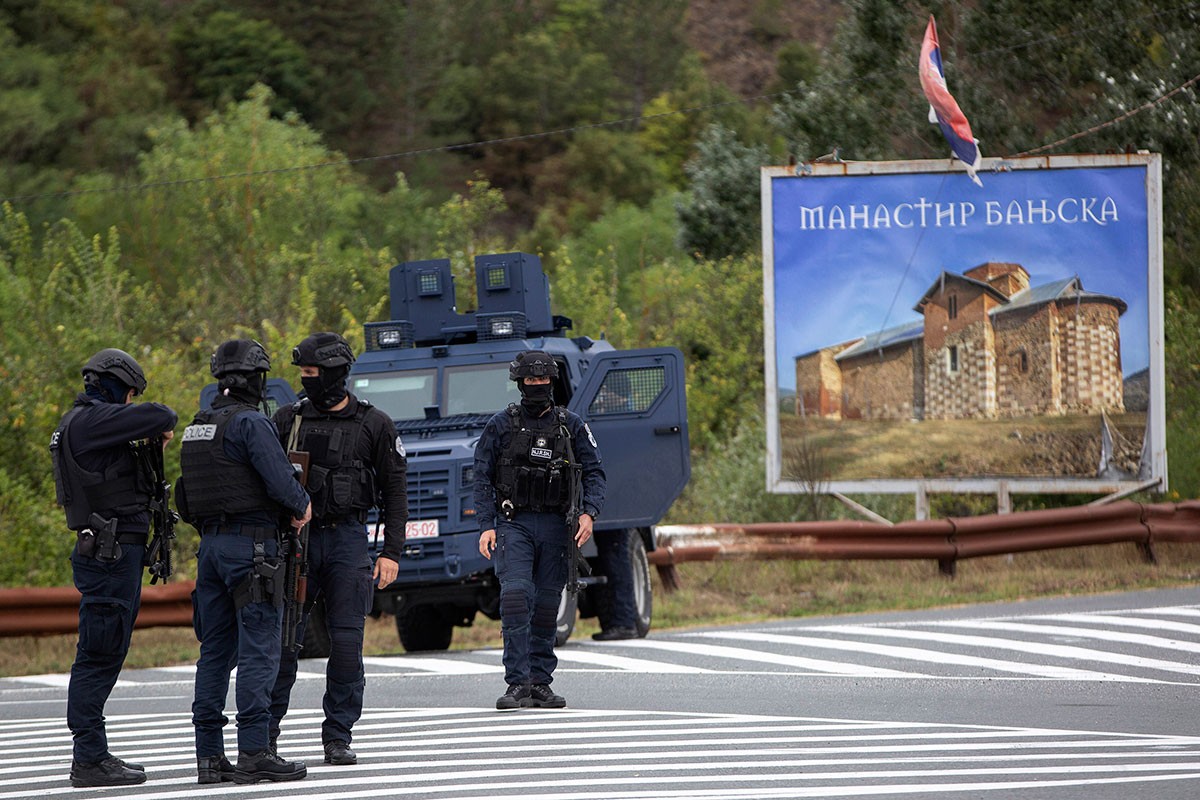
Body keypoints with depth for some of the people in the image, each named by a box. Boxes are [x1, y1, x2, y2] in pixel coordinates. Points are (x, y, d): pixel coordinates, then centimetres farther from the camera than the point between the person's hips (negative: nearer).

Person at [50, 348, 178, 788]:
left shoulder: (84, 421, 18)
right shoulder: (91, 421, -15)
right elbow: (155, 417, -22)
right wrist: (164, 427, -1)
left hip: (112, 555, 11)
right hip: (111, 553, -11)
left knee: (103, 657, 14)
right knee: (98, 657, -8)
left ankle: (93, 755, 20)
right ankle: (90, 760, -8)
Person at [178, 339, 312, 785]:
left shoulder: (197, 430, 15)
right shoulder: (250, 423, -11)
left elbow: (184, 501, 20)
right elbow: (280, 481, -19)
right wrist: (302, 507, 0)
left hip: (210, 547, 8)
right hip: (252, 544, -8)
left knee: (215, 652, 10)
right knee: (259, 649, -8)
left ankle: (209, 755, 9)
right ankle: (254, 753, -13)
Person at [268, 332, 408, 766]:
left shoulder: (374, 425, 3)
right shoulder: (288, 420, 6)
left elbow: (394, 490, 4)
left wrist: (391, 552, -3)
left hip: (348, 539, -1)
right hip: (296, 536, 1)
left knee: (347, 641, -3)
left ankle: (338, 737, 4)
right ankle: (264, 733, 6)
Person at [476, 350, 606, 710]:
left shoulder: (571, 425, 8)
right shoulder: (501, 425, 3)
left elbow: (593, 472, 7)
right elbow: (482, 478, 3)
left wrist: (589, 513, -10)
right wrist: (487, 525, -8)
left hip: (555, 526, 2)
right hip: (513, 523, -2)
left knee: (547, 606, 5)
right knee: (515, 596, -17)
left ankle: (540, 682, 13)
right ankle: (518, 684, -18)